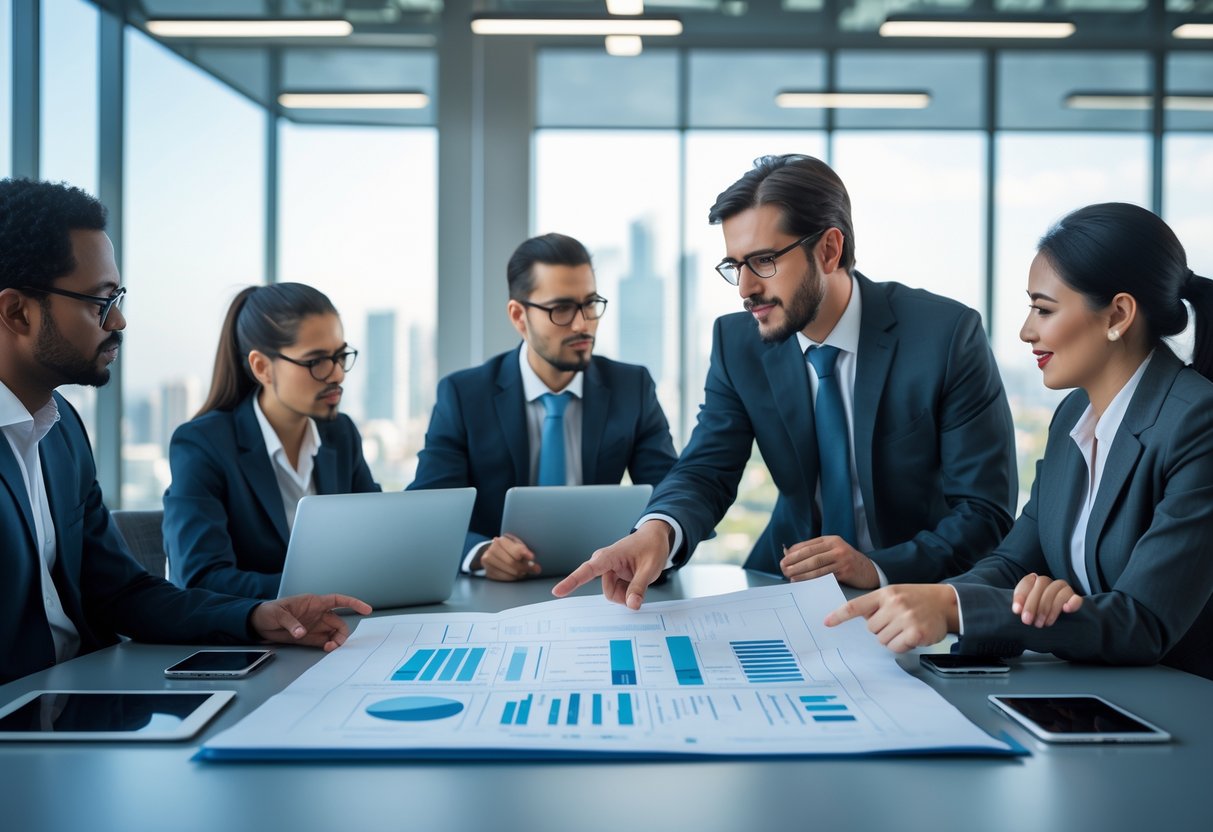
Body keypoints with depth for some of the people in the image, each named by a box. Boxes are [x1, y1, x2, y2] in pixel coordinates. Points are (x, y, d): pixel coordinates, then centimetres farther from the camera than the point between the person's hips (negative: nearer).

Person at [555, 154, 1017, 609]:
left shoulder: (948, 335, -14)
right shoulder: (737, 343, -3)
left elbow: (985, 509, -12)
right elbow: (706, 470, -8)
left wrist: (876, 569, -26)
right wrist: (658, 531, -31)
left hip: (921, 589, -3)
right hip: (793, 577, 4)